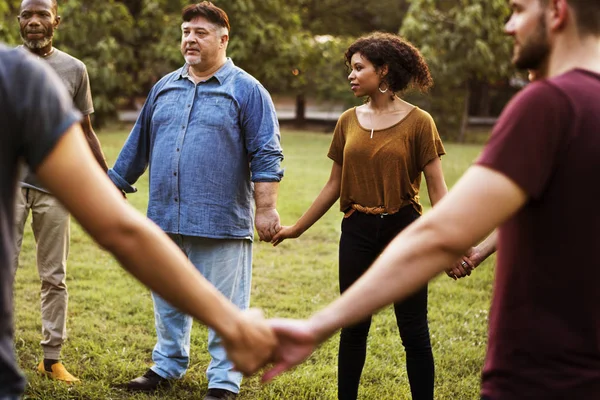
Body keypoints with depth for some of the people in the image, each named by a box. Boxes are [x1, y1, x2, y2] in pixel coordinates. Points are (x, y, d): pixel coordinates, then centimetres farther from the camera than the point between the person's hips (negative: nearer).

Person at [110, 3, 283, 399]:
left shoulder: (246, 91, -2)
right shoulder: (165, 88, 13)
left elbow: (266, 155, -7)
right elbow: (139, 144, 19)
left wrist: (266, 209, -13)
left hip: (221, 222, -5)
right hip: (165, 218, 5)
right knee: (168, 299, 16)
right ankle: (168, 365, 33)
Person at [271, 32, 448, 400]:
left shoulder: (418, 122, -6)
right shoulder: (349, 122, 6)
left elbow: (437, 189, -8)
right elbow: (334, 185, 13)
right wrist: (297, 228, 14)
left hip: (402, 230, -4)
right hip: (357, 232, 4)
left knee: (414, 331, 2)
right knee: (353, 328, 11)